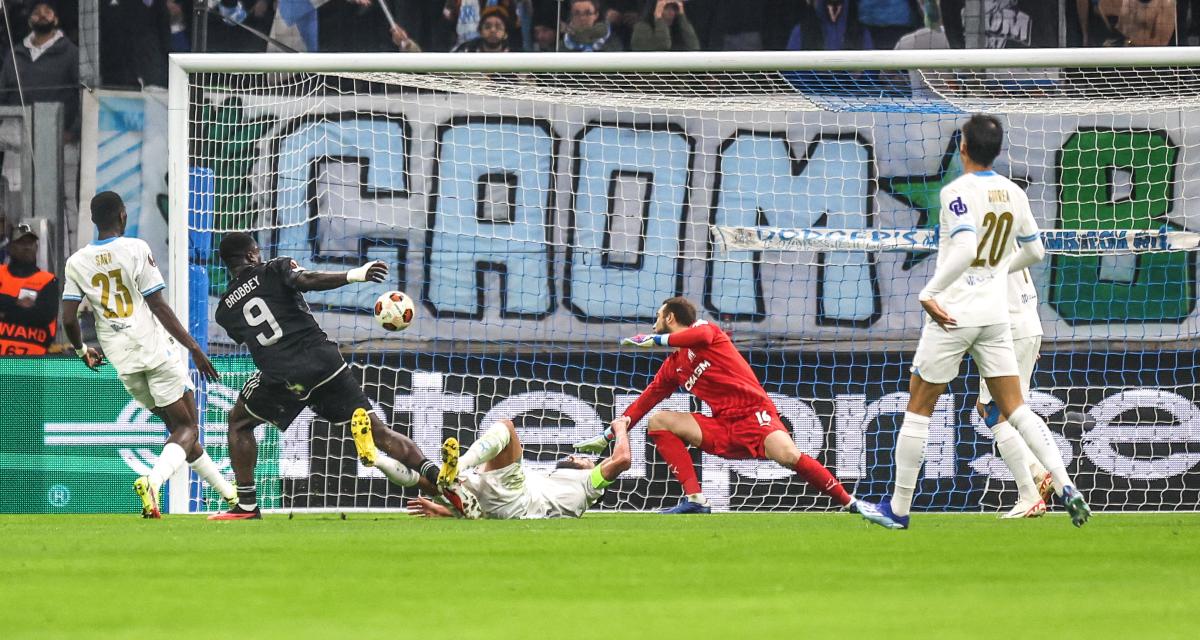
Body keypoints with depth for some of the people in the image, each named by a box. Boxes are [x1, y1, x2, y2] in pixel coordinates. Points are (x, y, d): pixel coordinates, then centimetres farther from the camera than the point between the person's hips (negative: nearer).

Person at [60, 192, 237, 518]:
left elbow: (68, 319, 1)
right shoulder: (136, 249, -6)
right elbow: (159, 306, -9)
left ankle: (228, 492, 22)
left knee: (177, 424, 18)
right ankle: (153, 479, -28)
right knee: (187, 427, 0)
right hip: (157, 350, -5)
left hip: (123, 361, 5)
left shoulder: (77, 262, 5)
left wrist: (82, 351, 21)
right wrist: (194, 347, -6)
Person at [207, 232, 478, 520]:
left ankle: (247, 505, 17)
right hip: (324, 361, 0)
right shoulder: (274, 270, 9)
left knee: (239, 421, 26)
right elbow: (306, 280, -10)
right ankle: (443, 483, -13)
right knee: (378, 431, 2)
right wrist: (354, 275, -16)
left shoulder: (226, 310, 15)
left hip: (281, 377, 0)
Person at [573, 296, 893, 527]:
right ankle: (694, 499, -18)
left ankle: (850, 502, -24)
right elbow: (644, 402, 23)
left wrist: (654, 340, -19)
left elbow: (700, 335, -23)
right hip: (722, 430, 6)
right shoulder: (671, 368, 19)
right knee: (659, 421, -8)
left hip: (754, 415, -6)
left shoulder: (704, 329, 2)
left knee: (787, 454, -34)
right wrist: (608, 435, 21)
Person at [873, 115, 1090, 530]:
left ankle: (899, 508, 10)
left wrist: (930, 293, -24)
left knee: (918, 409, 5)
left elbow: (965, 249, -27)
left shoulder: (957, 192, -14)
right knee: (1014, 407, 8)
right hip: (996, 316, 6)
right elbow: (1034, 250, 16)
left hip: (953, 313, -6)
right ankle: (1065, 487, -8)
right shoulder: (1013, 194, 6)